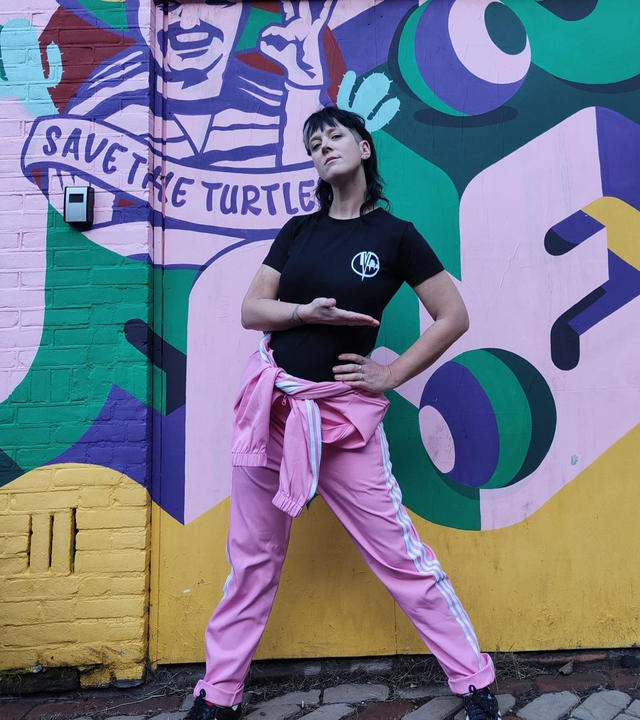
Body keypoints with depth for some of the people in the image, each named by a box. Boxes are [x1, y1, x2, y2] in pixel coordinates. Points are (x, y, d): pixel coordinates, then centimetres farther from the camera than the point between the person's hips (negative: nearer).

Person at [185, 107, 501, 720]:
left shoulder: (395, 235, 1)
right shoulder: (297, 230, 10)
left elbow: (453, 317, 1)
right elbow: (251, 310, 6)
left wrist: (393, 374, -5)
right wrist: (306, 312, -11)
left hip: (341, 412, -3)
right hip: (270, 400, 4)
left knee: (398, 552, 3)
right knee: (252, 554, 13)